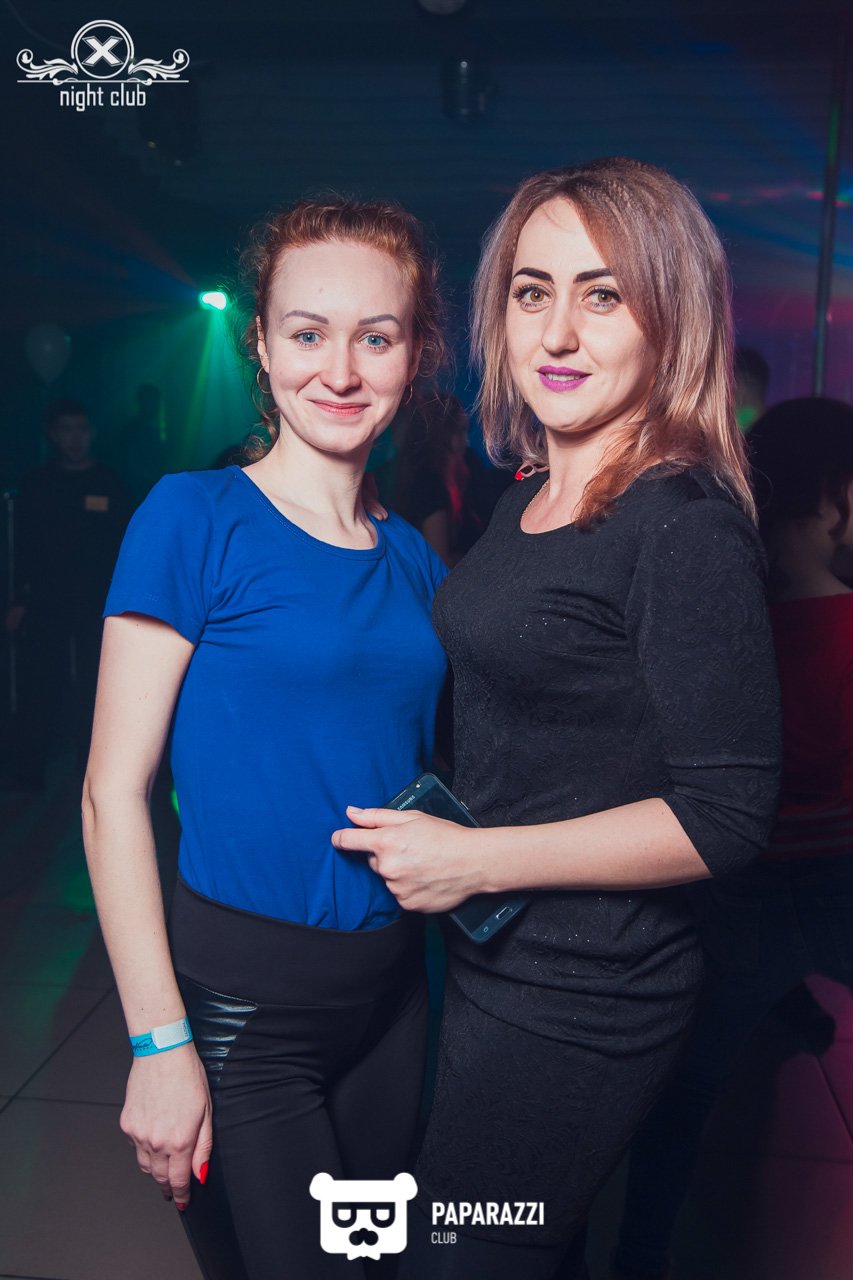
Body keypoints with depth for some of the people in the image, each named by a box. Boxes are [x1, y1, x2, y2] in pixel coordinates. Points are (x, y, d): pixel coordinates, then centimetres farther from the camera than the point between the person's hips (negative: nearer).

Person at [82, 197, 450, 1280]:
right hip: (238, 997, -5)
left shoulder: (414, 561, 4)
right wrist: (160, 1042, -14)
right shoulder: (194, 519, -12)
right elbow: (113, 792, -13)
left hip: (389, 987, 6)